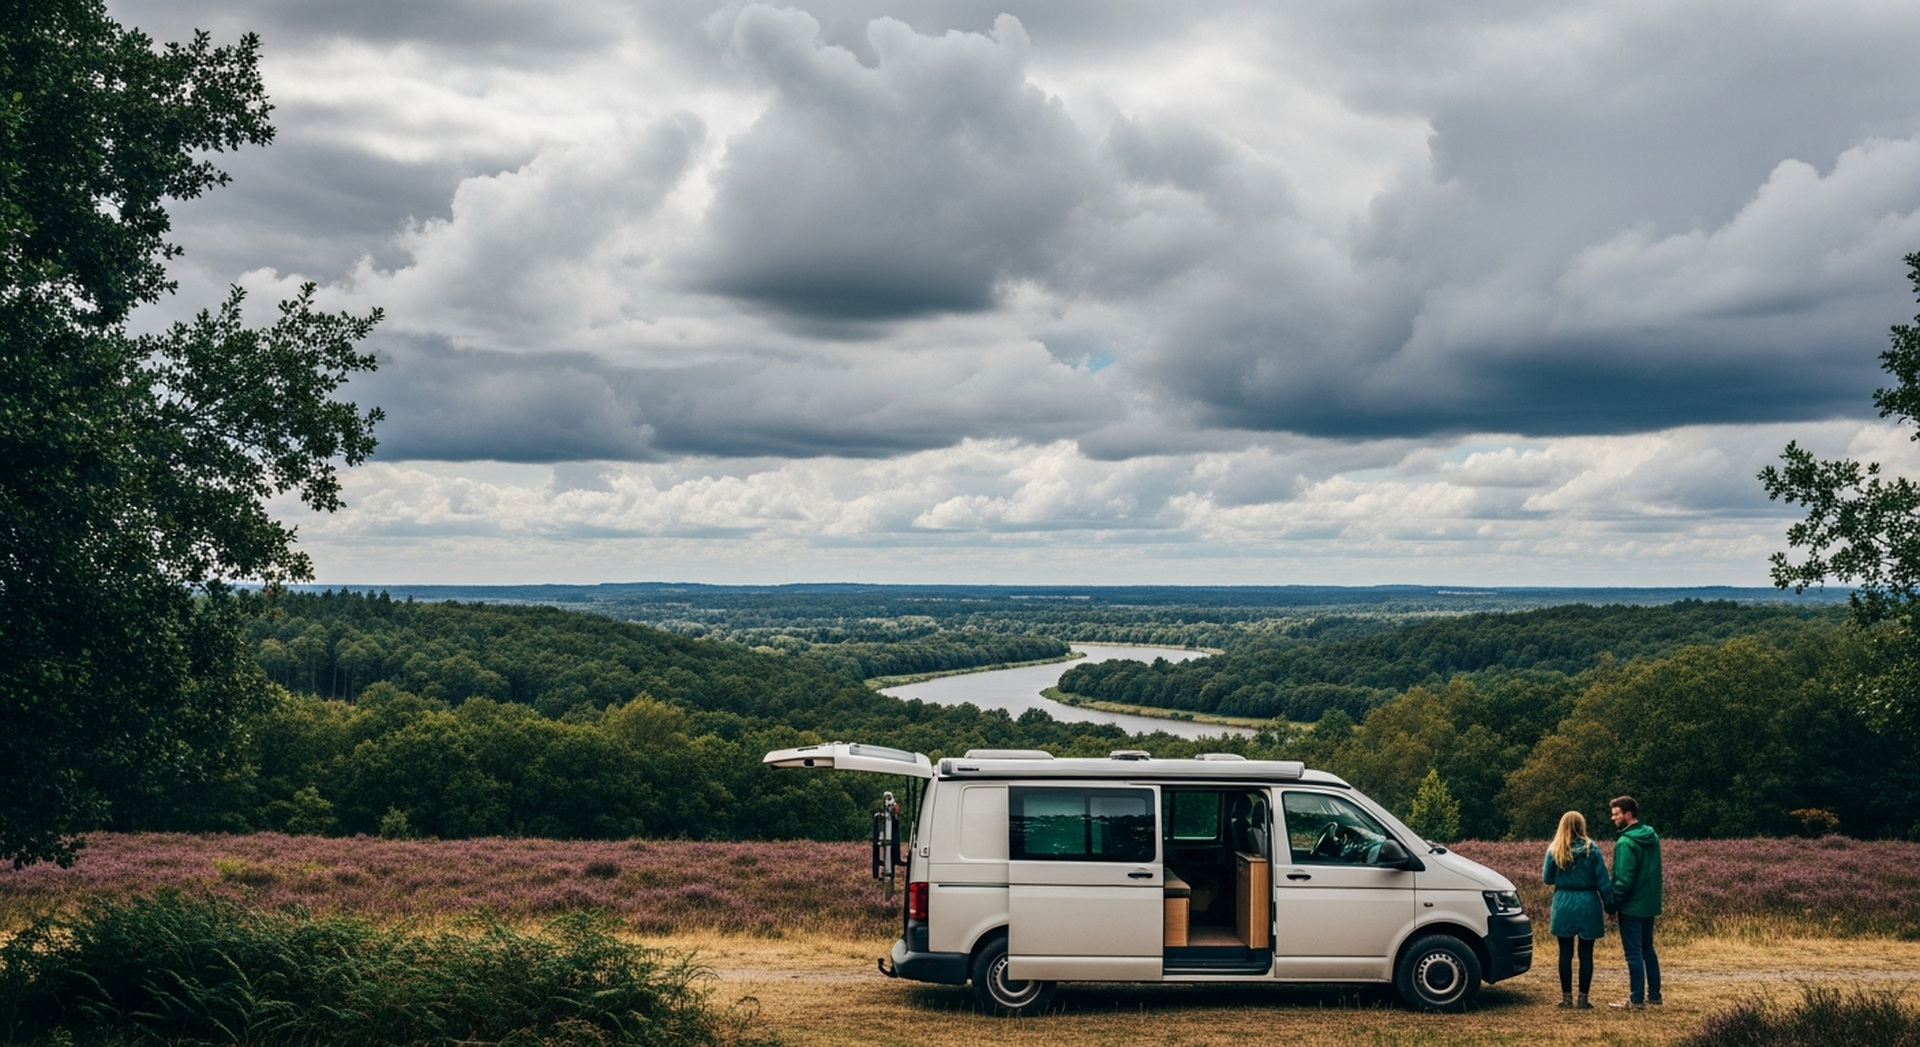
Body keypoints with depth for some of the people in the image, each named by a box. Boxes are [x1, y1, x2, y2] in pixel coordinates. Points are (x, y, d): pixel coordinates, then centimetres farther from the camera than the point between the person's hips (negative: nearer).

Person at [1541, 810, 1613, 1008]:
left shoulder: (1554, 850, -1)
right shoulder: (1591, 849, -4)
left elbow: (1547, 879, 6)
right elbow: (1603, 880, -4)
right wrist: (1609, 905, 1)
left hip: (1564, 905, 1)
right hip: (1587, 904, -1)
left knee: (1566, 952, 6)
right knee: (1586, 953, 5)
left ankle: (1566, 997, 8)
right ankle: (1583, 998, 6)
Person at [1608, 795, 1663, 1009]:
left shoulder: (1626, 843, -20)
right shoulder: (1652, 837, 7)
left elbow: (1623, 879, -22)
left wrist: (1613, 903, -11)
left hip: (1632, 906, -9)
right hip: (1650, 904, 9)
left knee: (1634, 953, -2)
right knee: (1648, 950, 17)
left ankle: (1636, 999, 2)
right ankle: (1654, 995, 22)